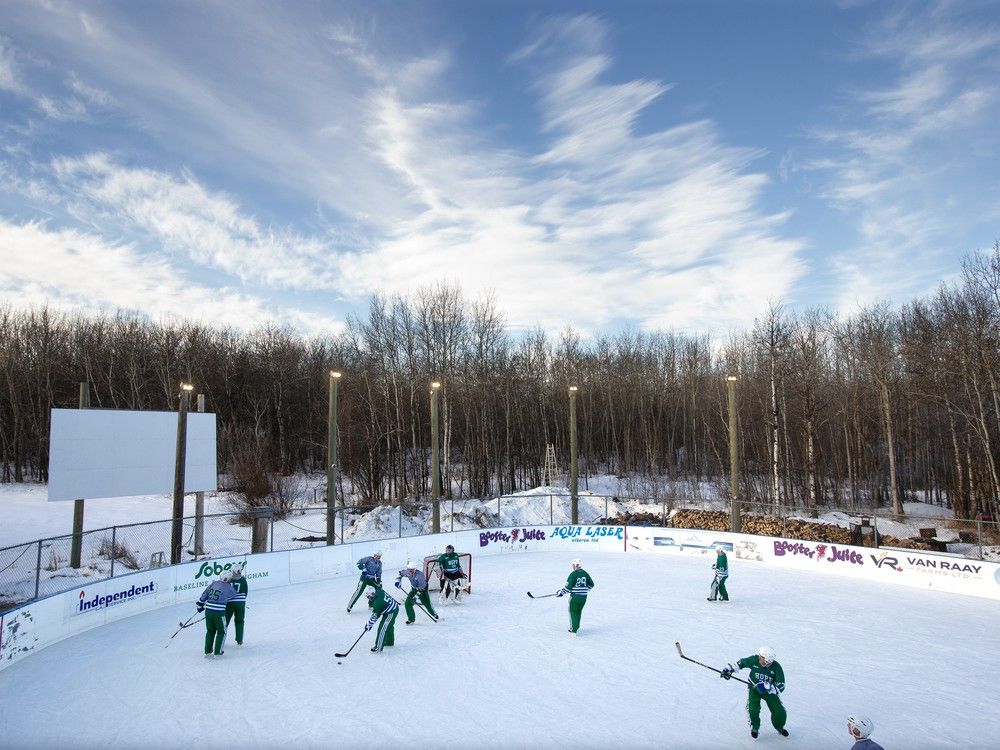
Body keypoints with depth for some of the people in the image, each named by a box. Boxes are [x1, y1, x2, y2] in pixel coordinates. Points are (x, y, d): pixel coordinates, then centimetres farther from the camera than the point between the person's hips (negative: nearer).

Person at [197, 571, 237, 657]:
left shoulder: (213, 584, 6)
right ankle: (218, 652, 11)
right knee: (221, 632, 13)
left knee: (210, 631, 22)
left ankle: (207, 651, 23)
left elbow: (204, 595, 11)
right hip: (219, 613, -5)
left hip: (208, 611, 5)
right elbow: (234, 594, 13)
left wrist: (200, 605, 24)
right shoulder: (228, 587, -7)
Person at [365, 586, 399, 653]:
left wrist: (369, 625, -8)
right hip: (395, 608, 10)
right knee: (389, 626, 27)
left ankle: (378, 647, -2)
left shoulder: (377, 602, -26)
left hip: (391, 613, -10)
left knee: (382, 628, -7)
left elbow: (375, 616, -18)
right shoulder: (379, 591, -7)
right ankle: (390, 641, 44)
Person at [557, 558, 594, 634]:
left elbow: (568, 586, -14)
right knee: (578, 611, 20)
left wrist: (561, 592, -2)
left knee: (573, 612, 4)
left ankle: (574, 630, 1)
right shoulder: (585, 573, 6)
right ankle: (576, 627, 28)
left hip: (575, 597, -6)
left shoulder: (573, 574, -14)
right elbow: (591, 584, 15)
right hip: (583, 597, 6)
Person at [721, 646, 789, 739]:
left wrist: (767, 686, -38)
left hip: (769, 691, 0)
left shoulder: (776, 667, -25)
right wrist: (730, 669, -10)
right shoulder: (753, 660, -22)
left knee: (780, 712, -4)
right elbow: (742, 663, -2)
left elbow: (780, 687, -23)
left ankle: (780, 727, 32)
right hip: (754, 689, 0)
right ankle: (754, 728, 11)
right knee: (753, 708, -20)